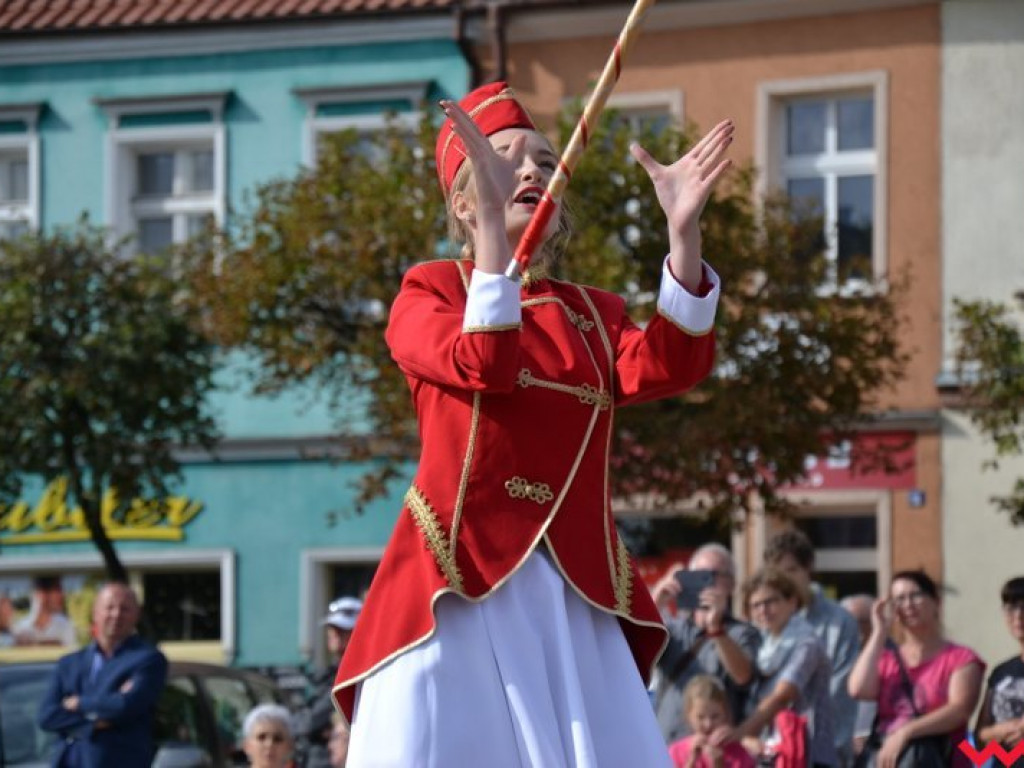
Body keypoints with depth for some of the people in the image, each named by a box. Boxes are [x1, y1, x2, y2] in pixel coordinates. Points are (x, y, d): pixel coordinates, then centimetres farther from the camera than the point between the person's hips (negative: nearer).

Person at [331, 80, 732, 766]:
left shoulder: (594, 315, 18)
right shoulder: (429, 293, 7)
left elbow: (668, 368, -4)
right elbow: (484, 364, -15)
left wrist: (683, 230, -15)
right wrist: (494, 223, -23)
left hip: (575, 594, 4)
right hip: (457, 582, -4)